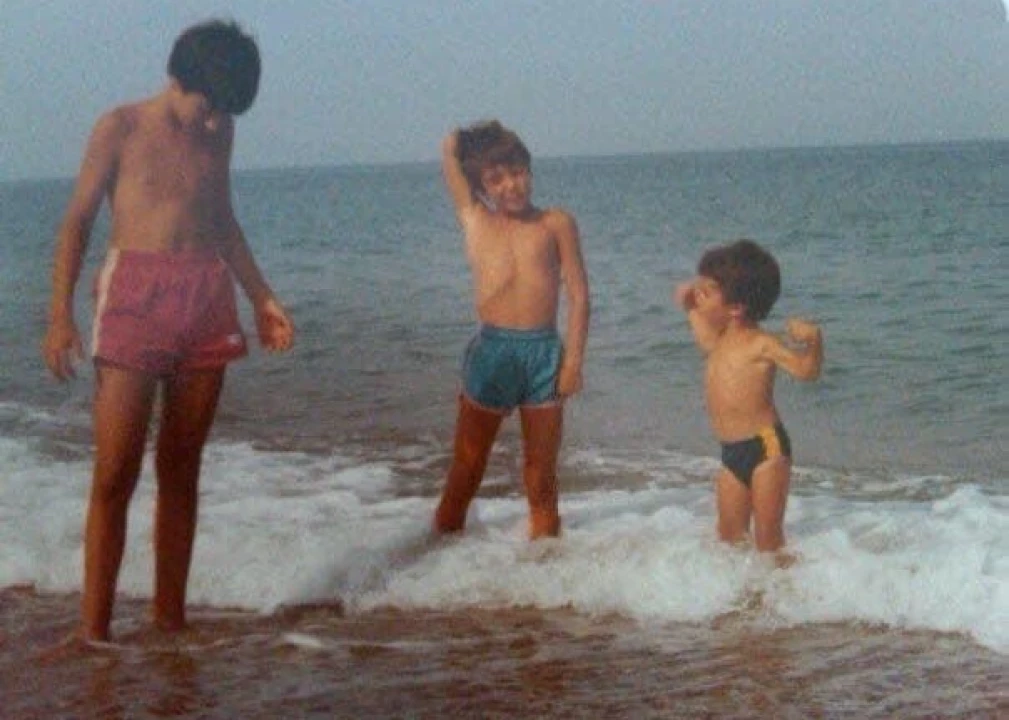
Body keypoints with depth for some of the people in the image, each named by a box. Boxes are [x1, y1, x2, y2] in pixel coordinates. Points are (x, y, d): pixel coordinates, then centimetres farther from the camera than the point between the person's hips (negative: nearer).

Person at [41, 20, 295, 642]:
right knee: (115, 475, -8)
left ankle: (171, 618, 12)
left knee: (181, 472, 7)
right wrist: (61, 315, -7)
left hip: (206, 302, 4)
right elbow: (78, 222, 1)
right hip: (133, 299, -4)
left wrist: (261, 297, 22)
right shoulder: (120, 129, 1)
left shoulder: (217, 132, 13)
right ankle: (94, 628, -5)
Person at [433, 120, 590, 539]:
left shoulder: (556, 224, 6)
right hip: (490, 350, 0)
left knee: (541, 480, 8)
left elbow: (578, 294, 2)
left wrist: (574, 358, -5)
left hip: (545, 352, 0)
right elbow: (450, 148, 11)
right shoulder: (474, 221, 9)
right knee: (464, 475, 7)